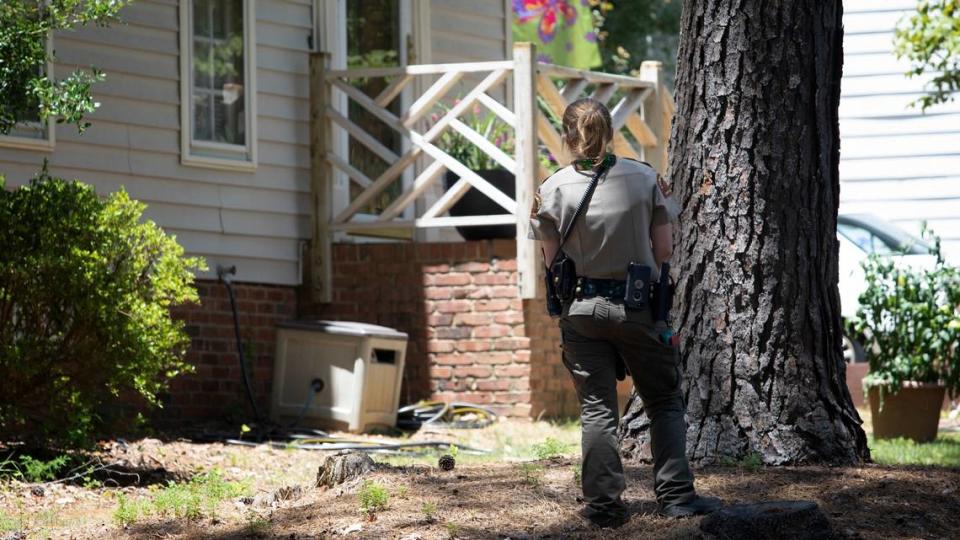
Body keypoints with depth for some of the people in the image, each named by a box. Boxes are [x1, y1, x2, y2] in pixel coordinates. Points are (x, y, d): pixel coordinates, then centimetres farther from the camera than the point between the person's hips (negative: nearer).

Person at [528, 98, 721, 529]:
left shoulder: (553, 190, -7)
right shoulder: (645, 178, -6)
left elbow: (552, 262, -3)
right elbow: (664, 250, -2)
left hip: (582, 309, 0)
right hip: (638, 307, 0)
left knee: (597, 409, 7)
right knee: (664, 403, 11)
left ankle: (603, 504, 4)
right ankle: (675, 494, 5)